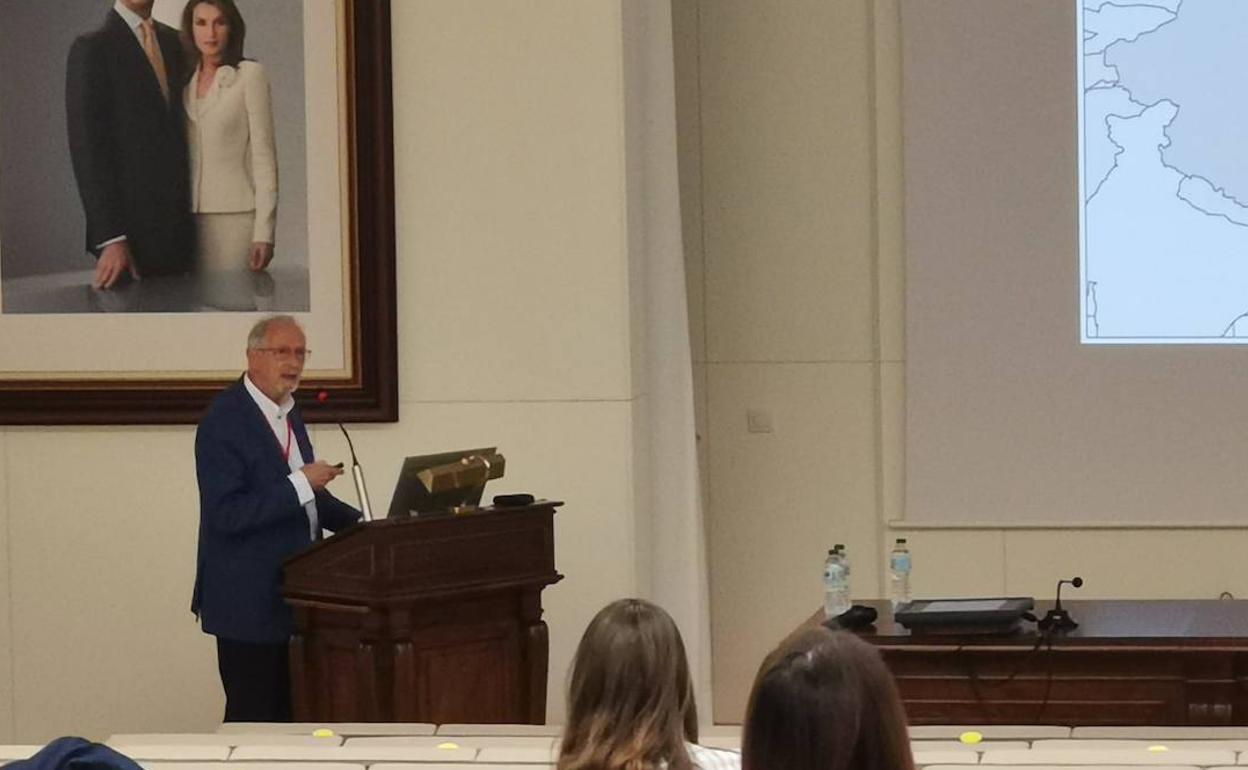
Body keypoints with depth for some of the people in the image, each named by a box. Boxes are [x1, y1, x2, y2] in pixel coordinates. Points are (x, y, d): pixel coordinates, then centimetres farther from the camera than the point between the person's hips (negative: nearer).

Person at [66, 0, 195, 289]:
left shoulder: (175, 42, 13)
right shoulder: (92, 49, -5)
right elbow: (86, 148, -10)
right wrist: (110, 238, -17)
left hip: (180, 227, 5)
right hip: (131, 230, -5)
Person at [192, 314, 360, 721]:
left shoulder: (287, 412, 12)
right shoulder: (224, 421, -15)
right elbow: (226, 513, -23)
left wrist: (358, 523, 8)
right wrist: (300, 484, -25)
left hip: (290, 594, 9)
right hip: (249, 602, -9)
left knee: (289, 719, 11)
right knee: (254, 722, -4)